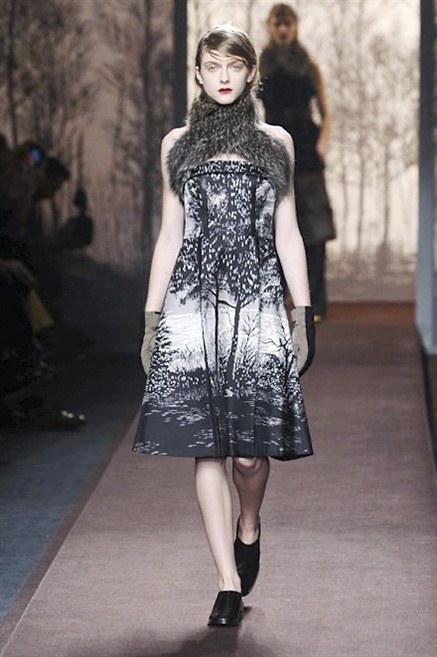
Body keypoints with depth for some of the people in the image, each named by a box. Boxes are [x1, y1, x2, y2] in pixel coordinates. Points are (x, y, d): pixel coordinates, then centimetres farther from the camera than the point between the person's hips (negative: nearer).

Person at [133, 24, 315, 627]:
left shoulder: (275, 143, 11)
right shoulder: (178, 145, 12)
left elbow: (287, 235, 11)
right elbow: (169, 235, 13)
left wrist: (304, 315, 5)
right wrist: (152, 318, 9)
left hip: (257, 305, 0)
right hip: (193, 303, 1)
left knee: (250, 450, -6)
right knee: (206, 447, -4)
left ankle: (248, 528, 27)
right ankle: (230, 585, 1)